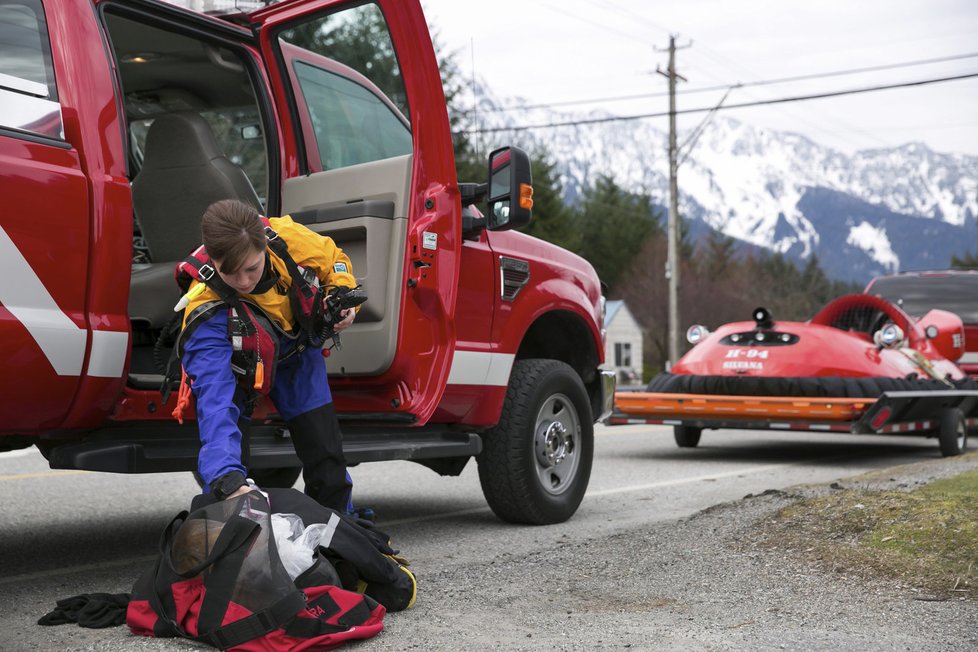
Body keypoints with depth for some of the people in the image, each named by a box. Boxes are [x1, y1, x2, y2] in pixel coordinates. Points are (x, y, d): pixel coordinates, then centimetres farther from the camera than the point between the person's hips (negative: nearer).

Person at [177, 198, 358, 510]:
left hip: (297, 355, 3)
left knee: (326, 455, 6)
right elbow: (216, 399, -47)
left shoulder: (286, 236, -32)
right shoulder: (207, 312, -40)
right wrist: (225, 476, -60)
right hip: (238, 364, -3)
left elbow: (334, 260, -8)